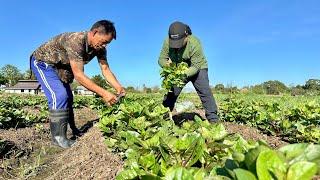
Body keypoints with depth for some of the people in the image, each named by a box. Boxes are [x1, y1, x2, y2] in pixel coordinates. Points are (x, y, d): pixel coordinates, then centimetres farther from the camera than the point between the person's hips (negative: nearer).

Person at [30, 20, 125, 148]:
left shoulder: (100, 48, -13)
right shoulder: (76, 41, -38)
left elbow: (105, 69, -12)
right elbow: (78, 75, -42)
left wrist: (118, 87, -27)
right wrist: (103, 93, -45)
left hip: (59, 67, 9)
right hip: (42, 62, -8)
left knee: (68, 98, 13)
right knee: (60, 96, -24)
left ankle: (73, 130, 28)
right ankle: (58, 137, -13)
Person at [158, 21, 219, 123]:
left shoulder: (194, 43, -31)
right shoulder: (167, 42, -19)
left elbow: (196, 66, -30)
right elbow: (161, 58, -16)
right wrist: (166, 63, -39)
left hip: (198, 69, -3)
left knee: (205, 93, -14)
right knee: (170, 93, -1)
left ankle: (213, 120, -9)